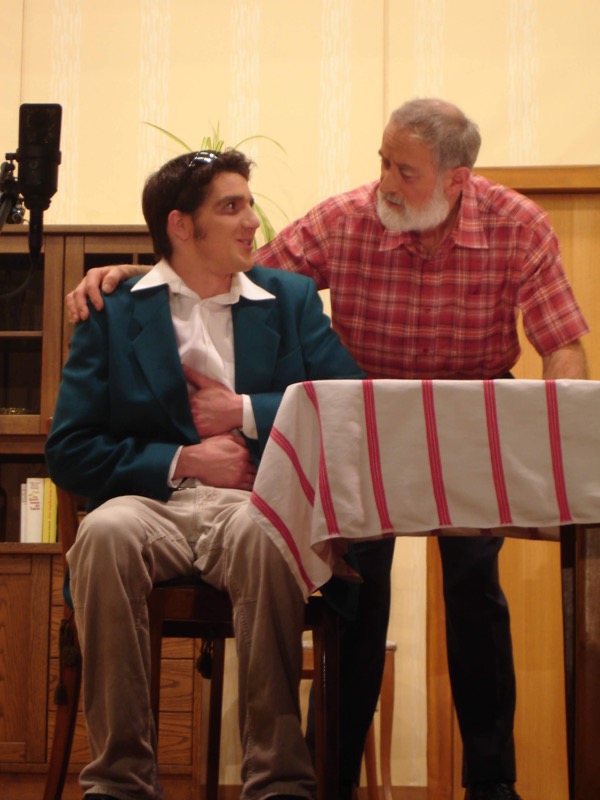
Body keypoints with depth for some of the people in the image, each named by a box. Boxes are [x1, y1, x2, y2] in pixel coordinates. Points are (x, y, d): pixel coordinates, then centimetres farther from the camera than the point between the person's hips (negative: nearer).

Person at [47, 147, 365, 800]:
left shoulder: (292, 299, 17)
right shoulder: (112, 312, 11)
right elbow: (69, 451, 3)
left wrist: (247, 414, -3)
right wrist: (181, 462, -6)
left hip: (257, 504, 0)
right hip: (154, 501, 0)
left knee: (262, 534, -36)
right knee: (105, 531, -35)